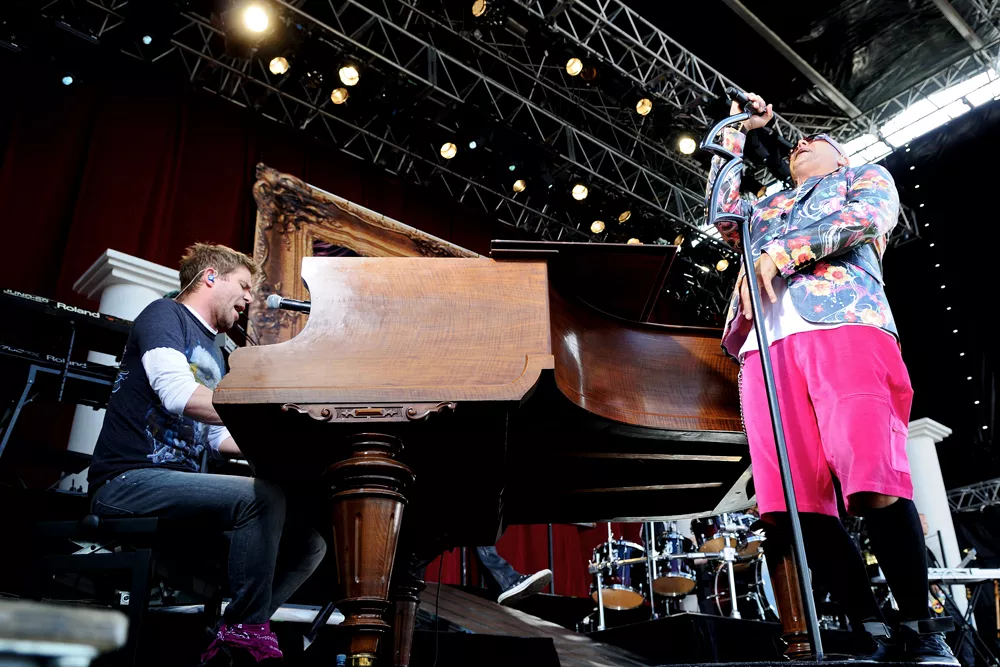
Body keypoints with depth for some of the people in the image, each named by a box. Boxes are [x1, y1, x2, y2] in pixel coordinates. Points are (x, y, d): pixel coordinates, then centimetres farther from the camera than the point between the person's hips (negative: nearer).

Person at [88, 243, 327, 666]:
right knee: (262, 496, -32)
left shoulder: (213, 355, 24)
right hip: (128, 481, -9)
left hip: (177, 484, 9)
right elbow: (179, 395, -20)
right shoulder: (165, 314, -1)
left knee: (308, 542, -4)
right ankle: (247, 632, -18)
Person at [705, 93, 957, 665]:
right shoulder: (768, 206, 39)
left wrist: (786, 249, -7)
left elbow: (865, 217, 5)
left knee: (874, 483, -18)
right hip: (768, 346, 4)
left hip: (845, 328, -4)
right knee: (797, 499, -10)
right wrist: (735, 135, 31)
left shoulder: (868, 177, 26)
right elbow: (723, 216, 22)